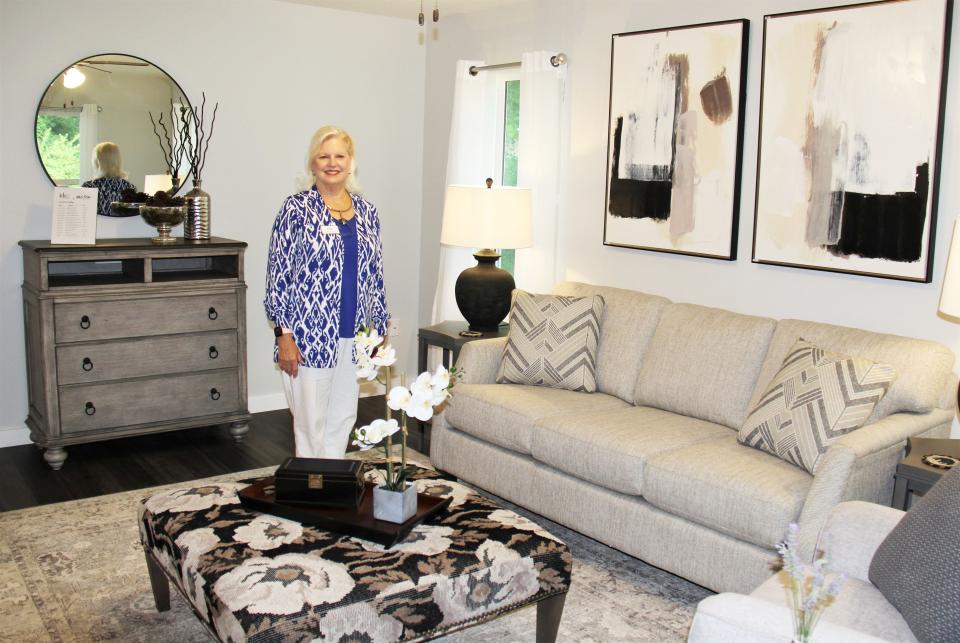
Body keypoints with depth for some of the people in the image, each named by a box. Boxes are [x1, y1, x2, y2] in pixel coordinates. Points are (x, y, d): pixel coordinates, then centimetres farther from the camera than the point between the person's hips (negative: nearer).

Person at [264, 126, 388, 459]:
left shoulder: (366, 211, 9)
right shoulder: (297, 208, -6)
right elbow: (278, 274, -8)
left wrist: (381, 331, 11)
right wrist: (284, 335, -13)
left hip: (353, 337, 5)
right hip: (310, 335, -5)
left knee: (343, 418, 14)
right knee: (311, 421, 3)